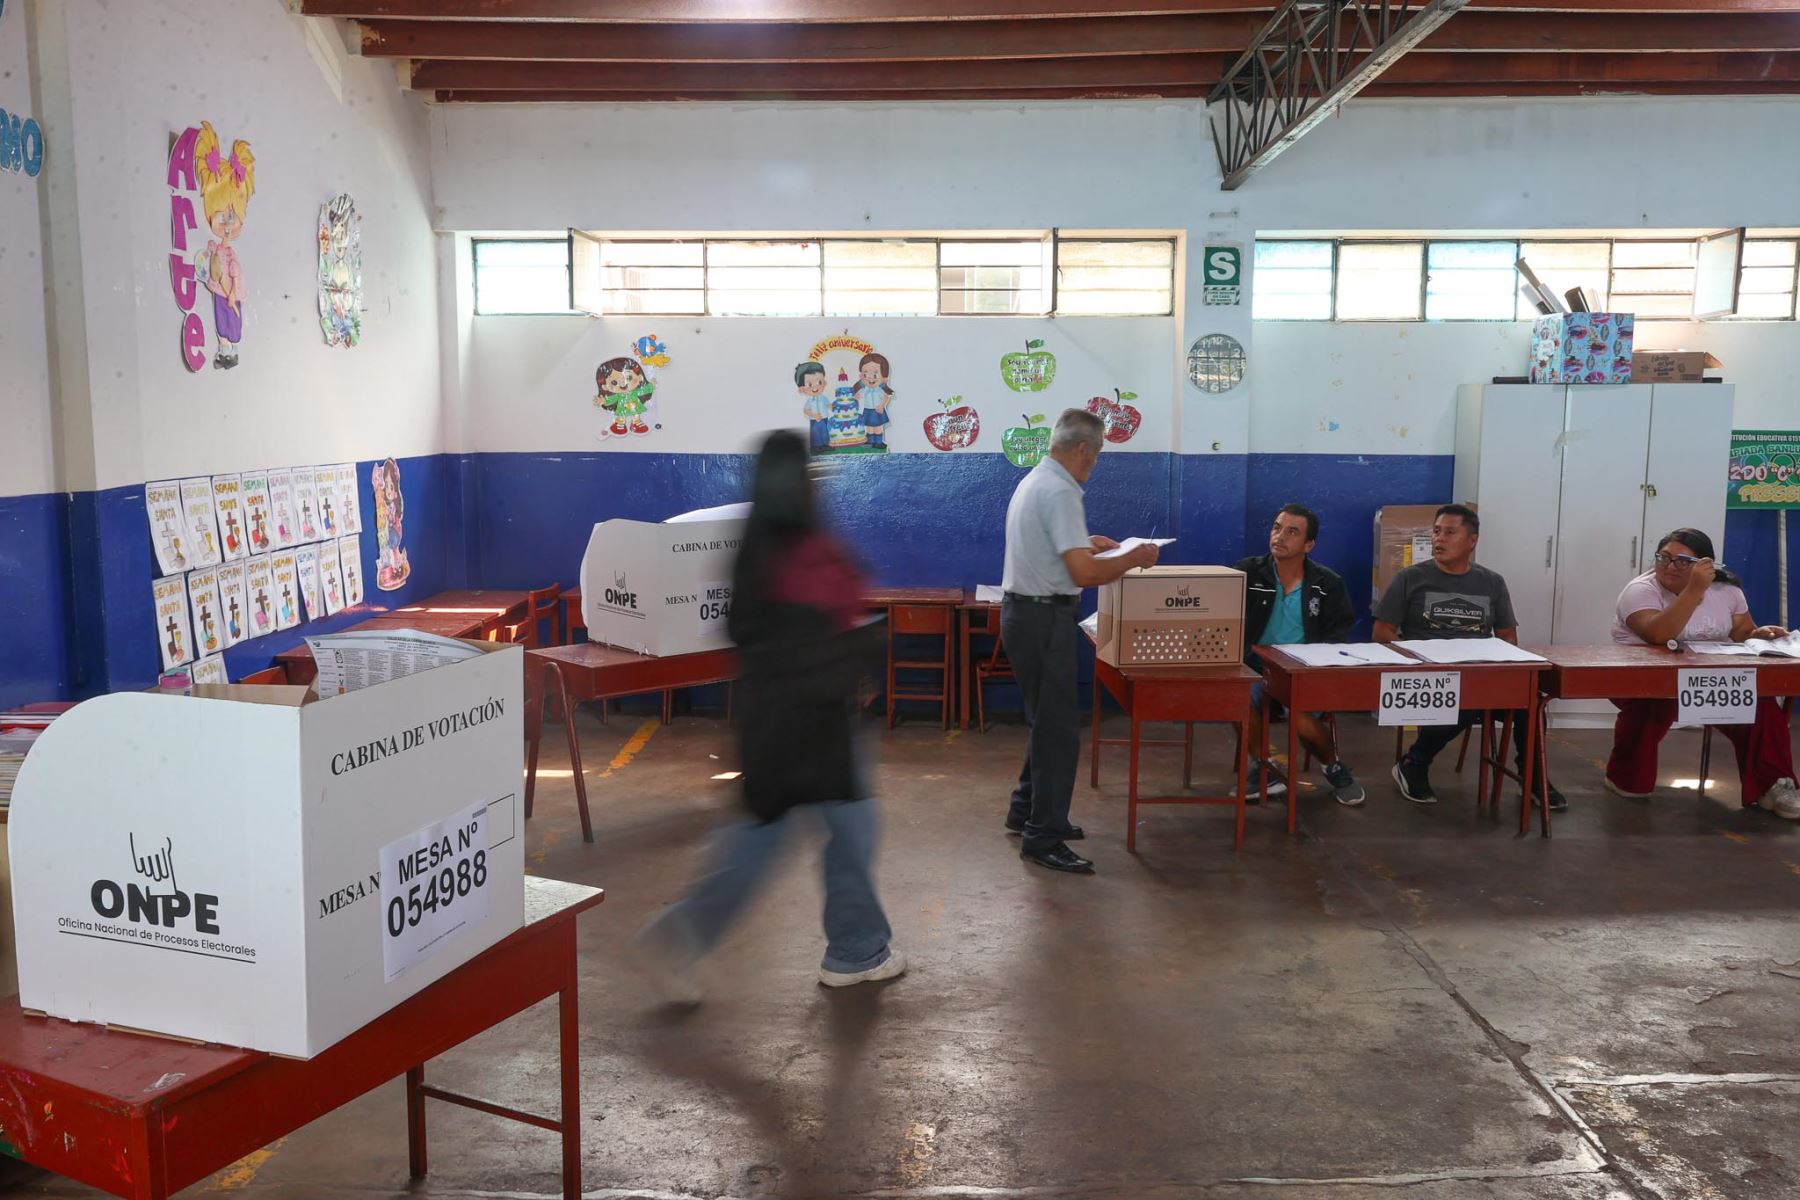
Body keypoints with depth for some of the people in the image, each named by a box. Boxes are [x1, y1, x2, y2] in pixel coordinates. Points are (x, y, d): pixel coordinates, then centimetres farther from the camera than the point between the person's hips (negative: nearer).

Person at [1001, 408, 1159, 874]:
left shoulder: (1033, 481, 13)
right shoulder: (1060, 492, -19)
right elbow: (1083, 574, -26)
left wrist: (1086, 542, 31)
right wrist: (1133, 559, -13)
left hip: (1024, 610, 11)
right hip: (1043, 617, -11)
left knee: (1048, 720, 21)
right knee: (1059, 728, -5)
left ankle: (1028, 809, 32)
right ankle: (1043, 839, 0)